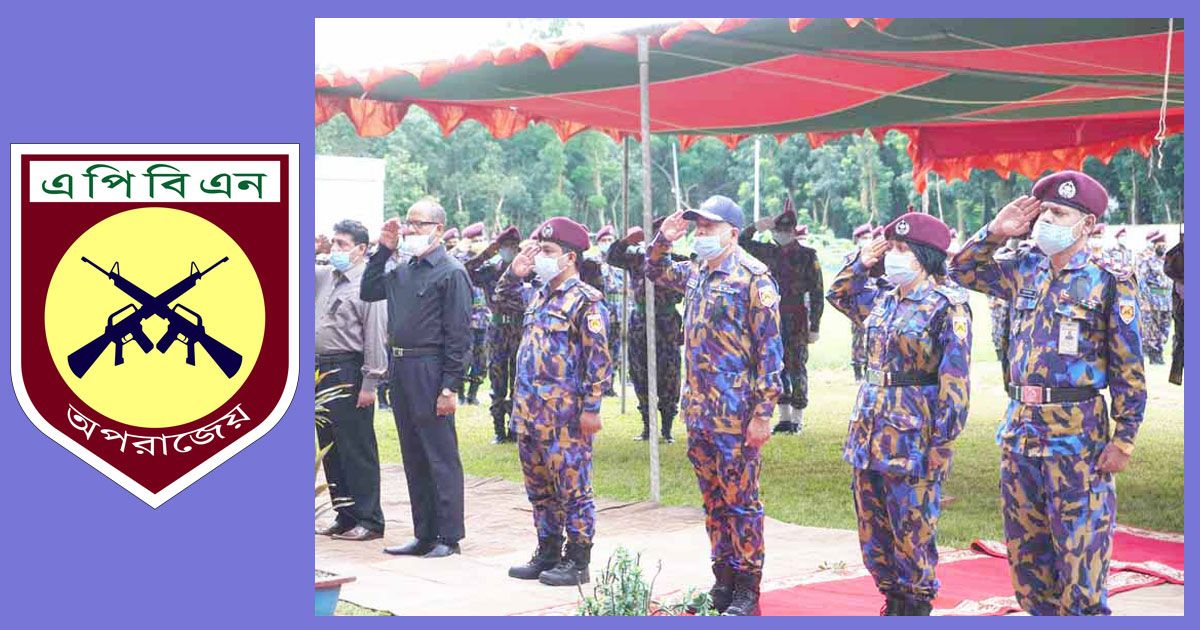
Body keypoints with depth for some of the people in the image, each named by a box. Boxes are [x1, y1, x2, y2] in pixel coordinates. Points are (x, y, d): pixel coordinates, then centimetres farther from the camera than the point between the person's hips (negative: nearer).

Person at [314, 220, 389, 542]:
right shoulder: (325, 276, 12)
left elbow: (375, 336, -14)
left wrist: (369, 383, -17)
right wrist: (315, 251, 9)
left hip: (349, 373, -8)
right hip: (323, 370, 8)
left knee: (357, 449, -3)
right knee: (330, 447, 13)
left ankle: (369, 521, 4)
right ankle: (345, 515, 22)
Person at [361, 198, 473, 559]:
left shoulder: (451, 272, -9)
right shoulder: (402, 270, 13)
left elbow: (459, 335, -13)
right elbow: (368, 292, 22)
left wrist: (450, 386, -18)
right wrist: (383, 250, 12)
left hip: (430, 371, -8)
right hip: (400, 367, 8)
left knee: (440, 456, -1)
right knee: (413, 457, 13)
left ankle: (449, 536, 6)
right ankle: (424, 534, 21)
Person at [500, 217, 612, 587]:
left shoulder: (586, 300, -10)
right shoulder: (537, 295, 14)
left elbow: (599, 358, -13)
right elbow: (503, 295, 34)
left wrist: (591, 407, -17)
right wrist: (514, 273, 13)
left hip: (565, 413, -9)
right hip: (529, 409, 9)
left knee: (572, 487, -2)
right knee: (539, 487, 15)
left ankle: (577, 561, 5)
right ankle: (548, 553, 26)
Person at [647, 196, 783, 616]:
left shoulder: (753, 277, -11)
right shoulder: (696, 273, 11)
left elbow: (769, 348, -13)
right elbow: (656, 272, 32)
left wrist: (763, 412, -18)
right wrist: (664, 239, 9)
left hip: (735, 414, -7)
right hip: (698, 410, 8)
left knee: (741, 502, 0)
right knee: (713, 500, 13)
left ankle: (747, 591, 8)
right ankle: (723, 581, 23)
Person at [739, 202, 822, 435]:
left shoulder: (807, 255, -5)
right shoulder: (771, 252, 10)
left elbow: (817, 292, -5)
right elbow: (742, 242, 20)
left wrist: (814, 326, -9)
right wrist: (757, 226, 3)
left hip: (797, 319, -5)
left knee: (796, 367, -2)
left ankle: (797, 418, 5)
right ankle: (784, 417, 15)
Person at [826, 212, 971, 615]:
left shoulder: (947, 307, -11)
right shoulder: (882, 301, 11)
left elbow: (954, 382, -14)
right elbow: (840, 294, 32)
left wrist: (940, 445, -18)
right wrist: (861, 262, 13)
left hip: (913, 440, -8)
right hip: (870, 434, 8)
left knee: (913, 536, 1)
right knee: (874, 534, 14)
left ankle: (917, 608, 14)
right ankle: (893, 603, 27)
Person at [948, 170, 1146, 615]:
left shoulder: (1110, 283, -6)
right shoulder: (1024, 271, 9)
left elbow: (1130, 371, -6)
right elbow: (962, 270, 21)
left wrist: (1122, 441, -10)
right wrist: (996, 231, 5)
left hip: (1078, 433, -6)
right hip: (1020, 428, 6)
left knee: (1080, 554, -2)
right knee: (1026, 554, 12)